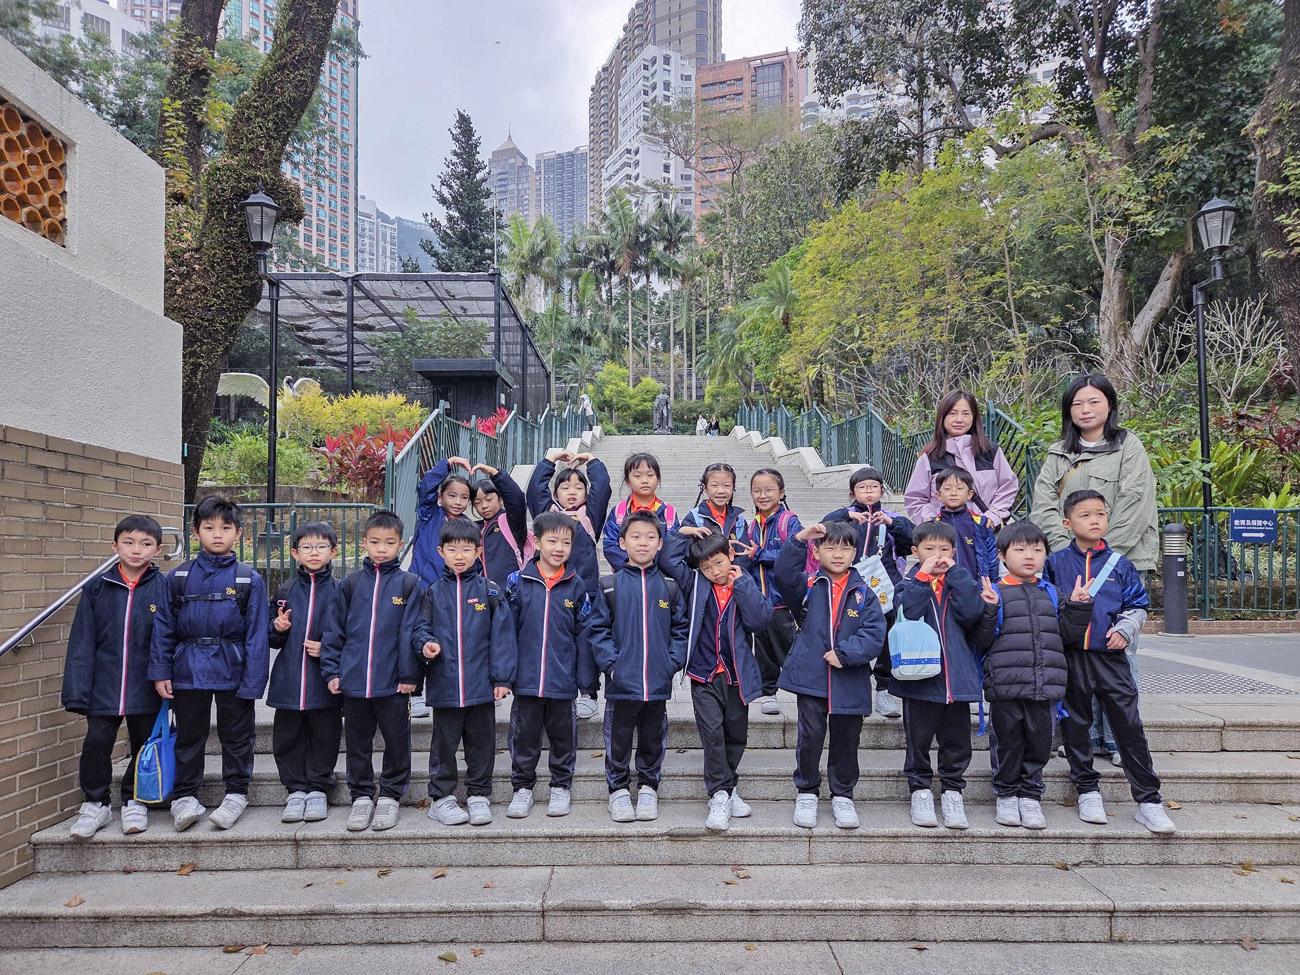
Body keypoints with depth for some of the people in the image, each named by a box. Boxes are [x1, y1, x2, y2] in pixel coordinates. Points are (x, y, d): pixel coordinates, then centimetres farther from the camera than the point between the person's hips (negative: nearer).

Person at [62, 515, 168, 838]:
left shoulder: (164, 588, -5)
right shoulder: (97, 587, -1)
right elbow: (82, 642, 0)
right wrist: (77, 690, -5)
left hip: (146, 689, -1)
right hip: (104, 686, 1)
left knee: (143, 745, 10)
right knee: (96, 743, 4)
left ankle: (134, 801, 29)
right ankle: (96, 804, 25)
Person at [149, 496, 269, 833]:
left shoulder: (249, 580, -5)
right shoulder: (178, 577, 1)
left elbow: (257, 635, -6)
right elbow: (163, 628, 5)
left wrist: (252, 682, -10)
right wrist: (160, 671, -1)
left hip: (233, 672, -2)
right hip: (188, 670, 2)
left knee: (236, 735, 10)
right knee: (188, 735, 14)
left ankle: (236, 793, 25)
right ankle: (185, 795, 28)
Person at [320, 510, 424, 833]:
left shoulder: (410, 584, -2)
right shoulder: (351, 584, 5)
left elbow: (410, 633, -4)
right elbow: (334, 629, 8)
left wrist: (409, 675, -7)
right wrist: (331, 670, 3)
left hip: (393, 682, -2)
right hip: (353, 681, 2)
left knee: (396, 740, 9)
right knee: (357, 742, 13)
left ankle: (389, 795, 25)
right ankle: (361, 795, 28)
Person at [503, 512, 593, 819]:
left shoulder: (576, 586, -1)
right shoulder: (518, 582, -2)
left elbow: (584, 632, 2)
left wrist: (584, 676, 0)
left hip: (563, 680, 0)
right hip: (526, 678, 0)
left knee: (563, 735, 13)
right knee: (524, 735, 11)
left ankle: (561, 786, 30)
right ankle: (522, 787, 27)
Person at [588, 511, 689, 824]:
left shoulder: (669, 587, 4)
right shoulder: (609, 585, -1)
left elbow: (681, 629, 6)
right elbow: (598, 629, -1)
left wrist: (673, 662, -5)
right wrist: (610, 662, -10)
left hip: (659, 681, 2)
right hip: (621, 681, -1)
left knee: (653, 738, 14)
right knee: (619, 738, 9)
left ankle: (648, 788, 31)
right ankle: (619, 789, 26)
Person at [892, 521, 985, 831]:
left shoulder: (960, 582, 8)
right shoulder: (909, 583, 3)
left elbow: (970, 613, -12)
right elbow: (907, 613, -19)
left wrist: (955, 573, -11)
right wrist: (923, 576, -18)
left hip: (957, 676, 2)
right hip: (919, 676, -2)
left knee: (956, 740, 10)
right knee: (918, 739, 7)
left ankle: (953, 792, 23)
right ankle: (920, 791, 20)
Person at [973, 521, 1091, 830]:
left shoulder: (1053, 594, 13)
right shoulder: (995, 593, -2)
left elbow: (1068, 635, 13)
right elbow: (983, 640, -6)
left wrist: (1077, 606, 1)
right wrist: (988, 610, -21)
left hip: (1044, 686, 4)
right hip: (1005, 685, -3)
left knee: (1039, 741, 10)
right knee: (1007, 741, 7)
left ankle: (1030, 795, 27)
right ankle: (1006, 795, 25)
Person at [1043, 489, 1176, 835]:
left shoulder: (1120, 565, 8)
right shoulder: (1056, 563, 4)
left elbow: (1138, 605, 10)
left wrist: (1125, 630, -5)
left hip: (1111, 655, 1)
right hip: (1071, 656, 0)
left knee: (1130, 727, -1)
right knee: (1075, 725, 7)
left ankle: (1148, 800, 8)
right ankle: (1088, 792, 22)